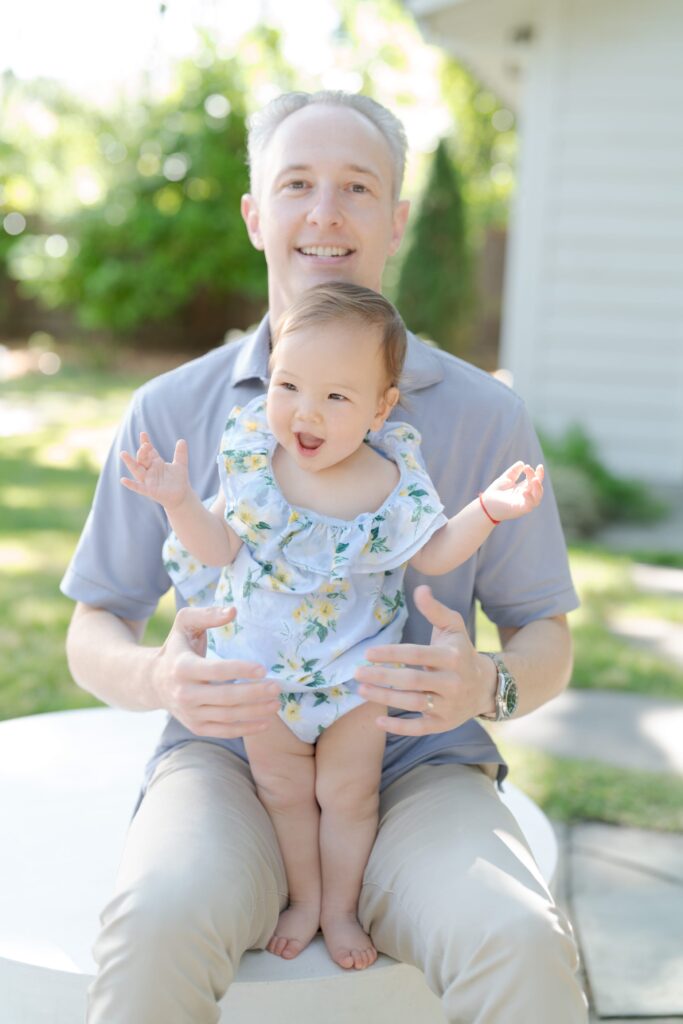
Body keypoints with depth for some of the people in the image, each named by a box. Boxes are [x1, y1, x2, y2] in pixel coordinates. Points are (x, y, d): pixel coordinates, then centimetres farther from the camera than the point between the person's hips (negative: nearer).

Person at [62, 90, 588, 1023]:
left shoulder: (484, 415, 5)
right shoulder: (172, 411, 6)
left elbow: (547, 640, 9)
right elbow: (94, 633, 10)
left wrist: (487, 685, -16)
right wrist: (160, 680, -15)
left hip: (417, 769, 1)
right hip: (229, 760, 0)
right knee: (154, 927, -32)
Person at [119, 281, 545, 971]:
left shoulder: (396, 481, -18)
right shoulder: (250, 461, -15)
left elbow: (433, 555, -2)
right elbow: (221, 547, -6)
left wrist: (488, 511, -16)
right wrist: (179, 502, -22)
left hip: (356, 672, -1)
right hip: (262, 668, 2)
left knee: (348, 794, 13)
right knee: (282, 790, 17)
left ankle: (340, 908, 35)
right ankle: (303, 899, 39)